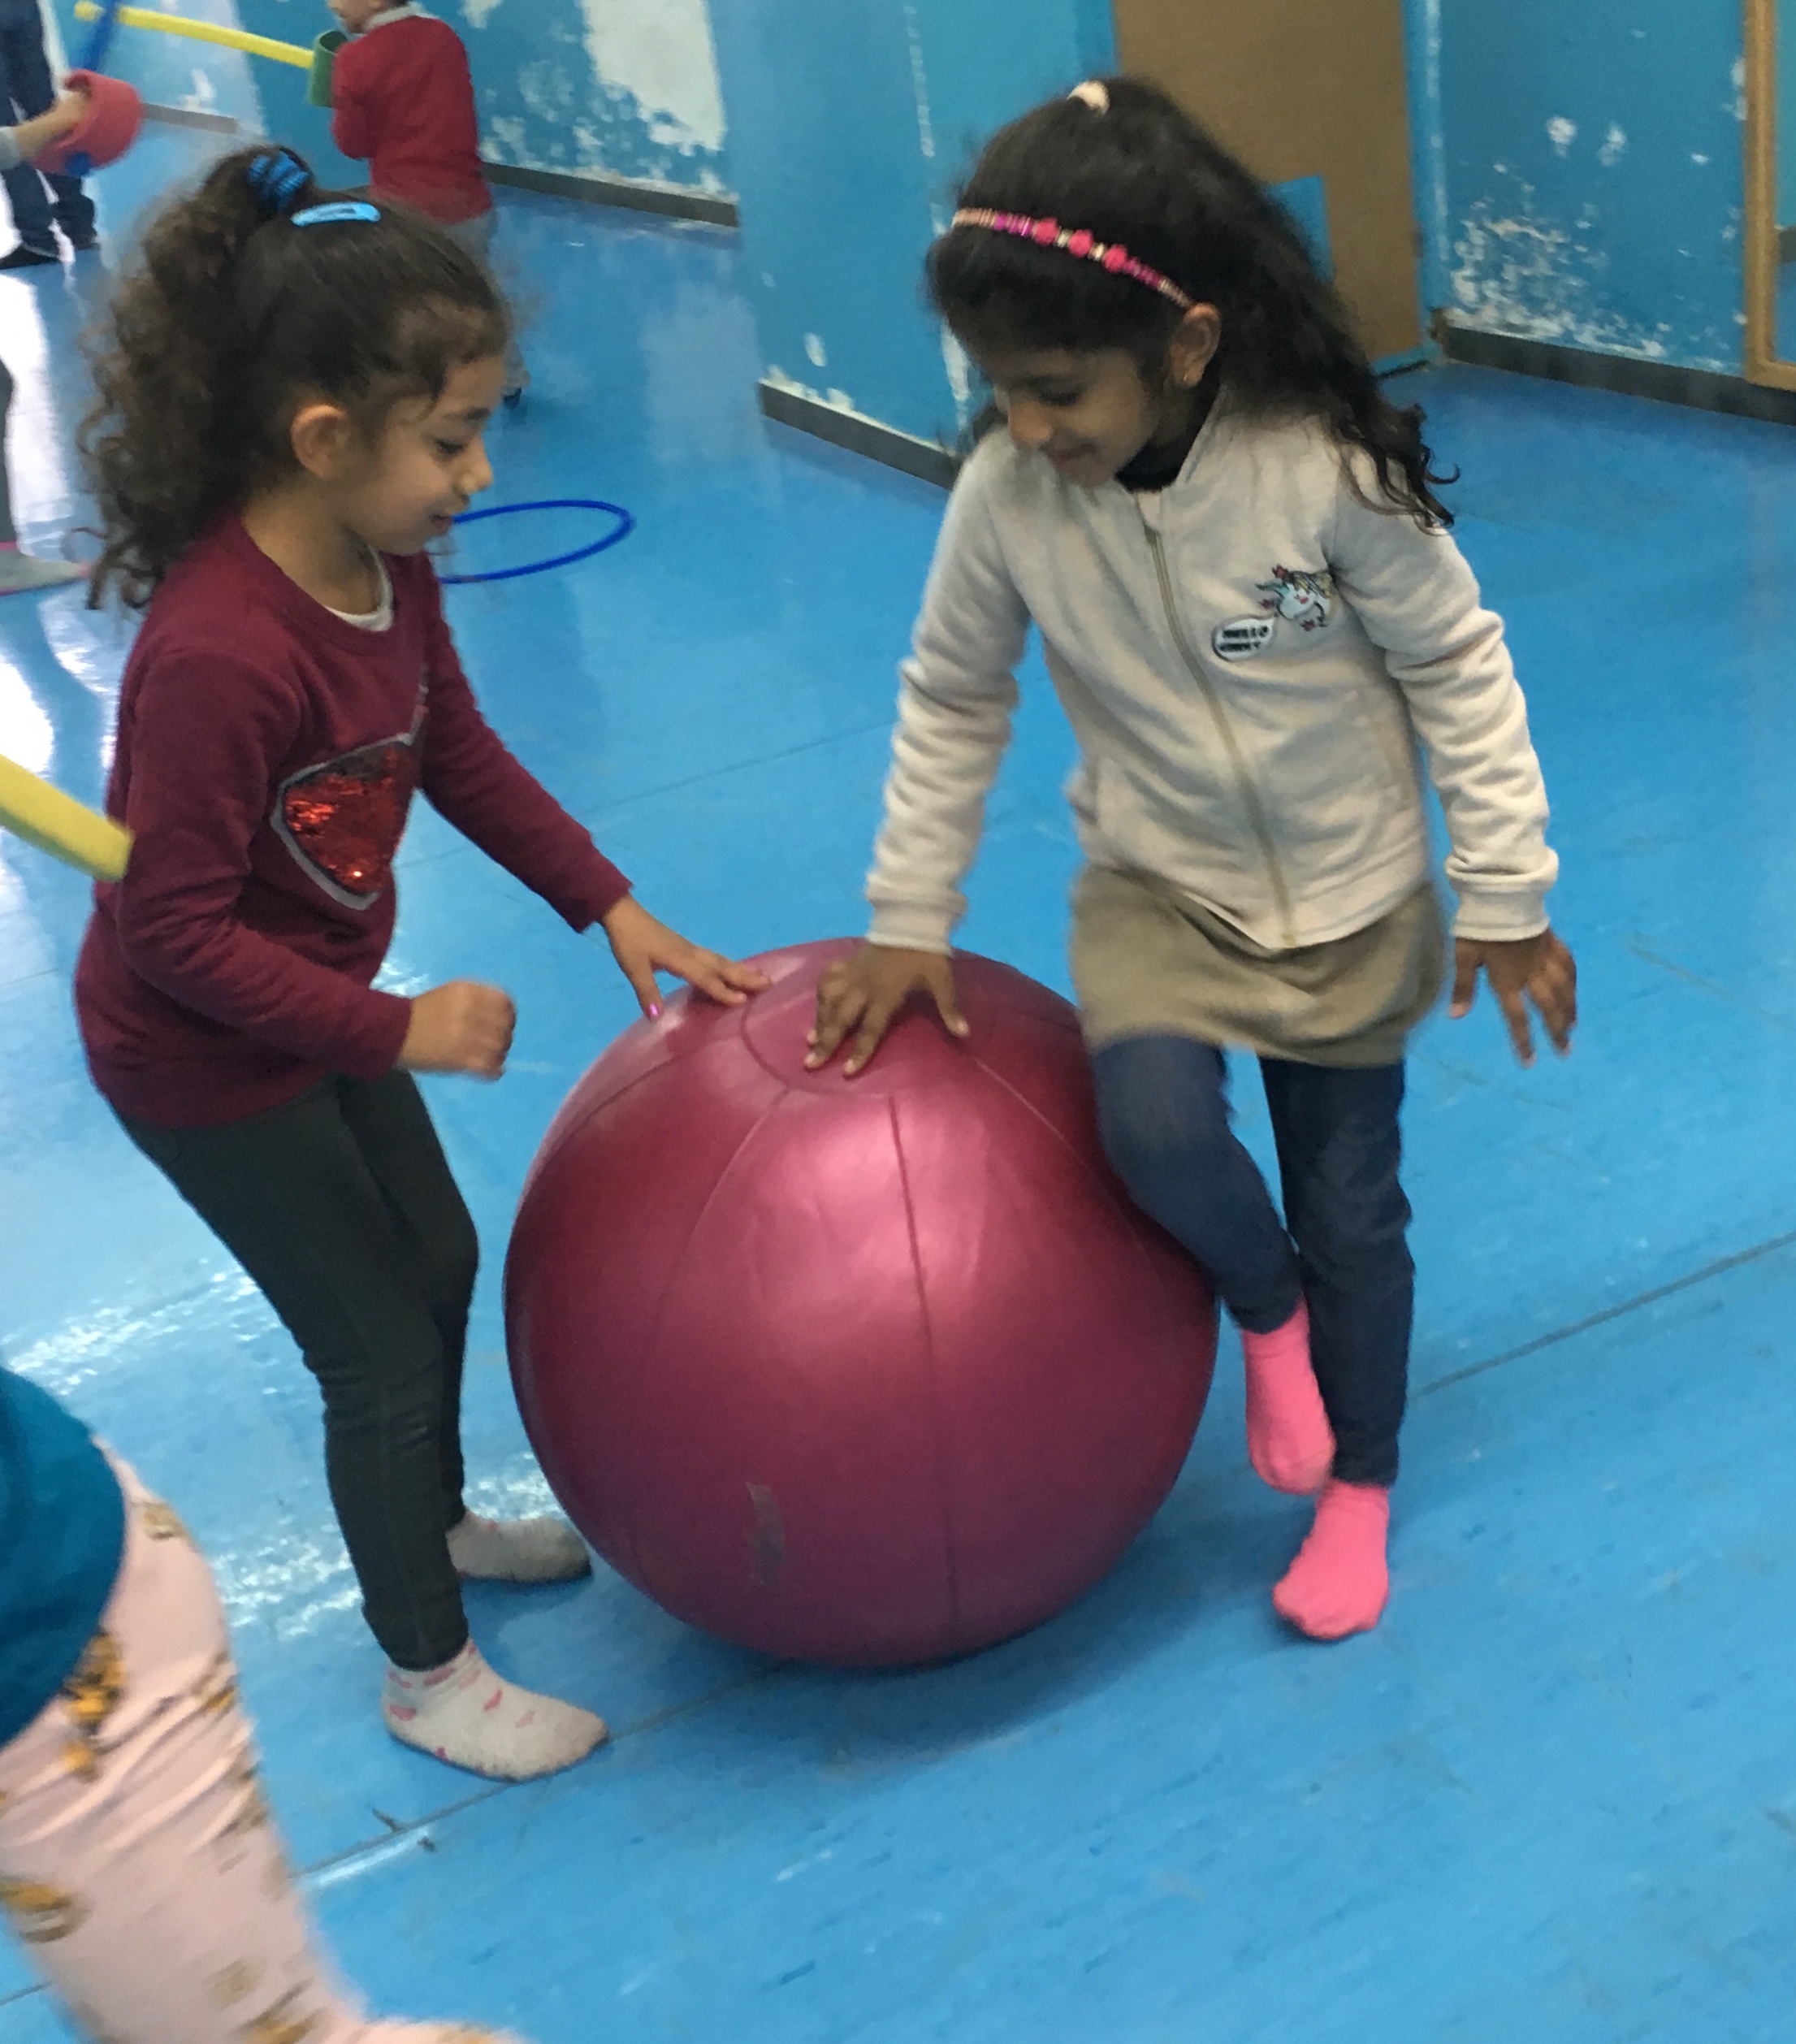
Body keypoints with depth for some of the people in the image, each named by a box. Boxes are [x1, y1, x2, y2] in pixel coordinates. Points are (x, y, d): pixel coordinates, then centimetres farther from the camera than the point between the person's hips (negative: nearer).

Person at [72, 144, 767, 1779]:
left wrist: (613, 908, 2)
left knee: (439, 1263, 25)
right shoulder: (216, 656, -36)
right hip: (207, 1063, -8)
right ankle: (427, 1671, 30)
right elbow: (173, 931, -30)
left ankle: (435, 1522, 53)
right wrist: (397, 1030, -25)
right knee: (381, 1350, 5)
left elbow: (460, 755, 6)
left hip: (315, 1014, 9)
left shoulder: (385, 569, -10)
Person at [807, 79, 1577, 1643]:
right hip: (1158, 885, 1)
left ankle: (1359, 1492, 35)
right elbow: (952, 704, -2)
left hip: (1352, 897, -1)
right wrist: (909, 923, 1)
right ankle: (1267, 1308, 7)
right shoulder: (1007, 497, -19)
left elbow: (1456, 667, -12)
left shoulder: (1326, 472, -26)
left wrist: (1504, 895, -8)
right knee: (1156, 1123, -27)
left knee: (1350, 1207, 10)